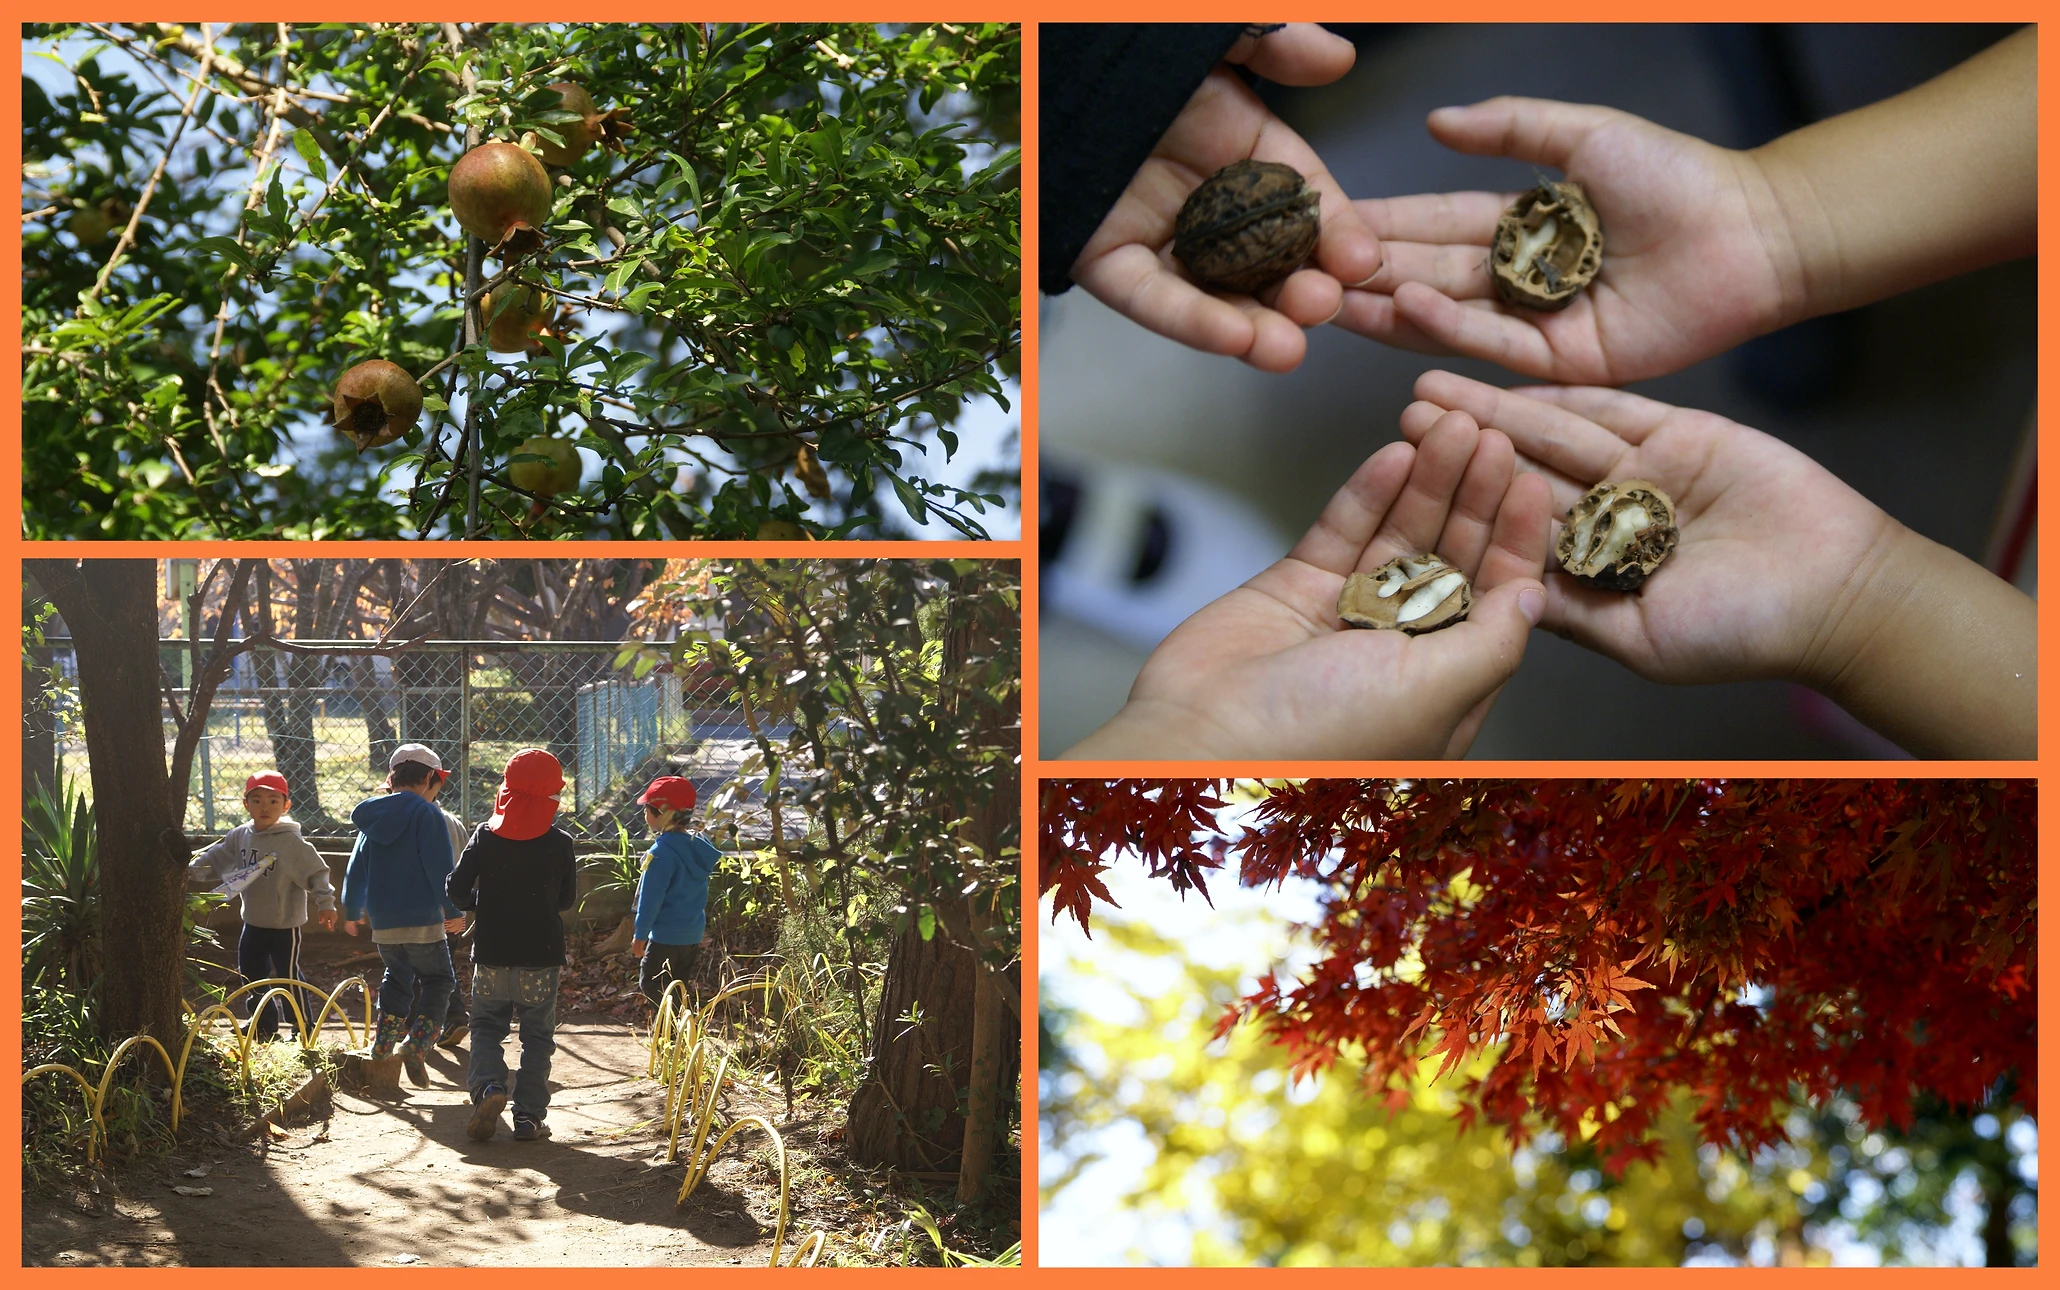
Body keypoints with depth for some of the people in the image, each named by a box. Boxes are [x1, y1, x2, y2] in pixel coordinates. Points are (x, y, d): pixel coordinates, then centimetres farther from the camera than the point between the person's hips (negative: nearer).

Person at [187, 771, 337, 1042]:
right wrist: (192, 870, -3)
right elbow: (217, 859, 11)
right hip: (253, 922, 7)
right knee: (250, 973, 17)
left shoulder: (291, 842, -18)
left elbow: (316, 872, -18)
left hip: (285, 924, -7)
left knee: (289, 977, -1)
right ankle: (264, 1027, 34)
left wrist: (326, 904, -24)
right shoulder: (240, 837, 0)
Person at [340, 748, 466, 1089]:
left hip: (382, 921, 6)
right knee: (438, 979, 6)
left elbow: (356, 867, 17)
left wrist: (351, 912, 30)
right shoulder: (426, 813, -10)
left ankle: (382, 1043, 14)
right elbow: (440, 868, -14)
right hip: (423, 920, -6)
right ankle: (416, 1042, -13)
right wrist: (453, 911, -2)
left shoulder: (373, 816, 9)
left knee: (397, 978, 24)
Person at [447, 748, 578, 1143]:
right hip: (542, 956, -1)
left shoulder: (485, 837, -4)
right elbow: (567, 900, 4)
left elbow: (457, 891, -7)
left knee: (487, 1024, 15)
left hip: (492, 954, 1)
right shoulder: (559, 844, -6)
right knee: (537, 1034, 9)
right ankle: (529, 1116, 5)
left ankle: (488, 1085, -11)